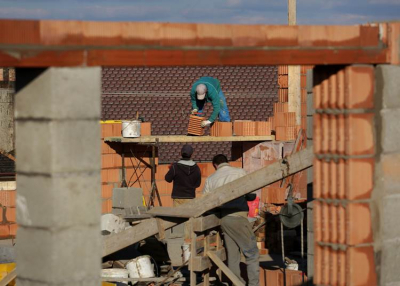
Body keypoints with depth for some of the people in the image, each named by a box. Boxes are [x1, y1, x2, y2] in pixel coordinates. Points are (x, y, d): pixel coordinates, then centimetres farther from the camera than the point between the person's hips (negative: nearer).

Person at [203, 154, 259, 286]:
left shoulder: (210, 179, 11)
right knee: (252, 253, 1)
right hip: (238, 217, -5)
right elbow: (252, 195, 1)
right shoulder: (240, 172, 1)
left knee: (232, 257, 9)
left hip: (223, 219, 5)